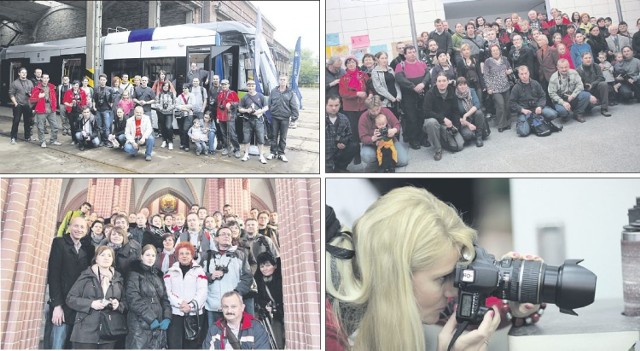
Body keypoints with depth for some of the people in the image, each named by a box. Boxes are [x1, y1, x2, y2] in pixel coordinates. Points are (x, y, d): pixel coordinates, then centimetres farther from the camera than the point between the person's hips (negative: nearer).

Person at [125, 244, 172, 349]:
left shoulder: (158, 275, 18)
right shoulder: (135, 274, -1)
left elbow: (165, 298, 15)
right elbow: (133, 299, -12)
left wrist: (167, 317, -2)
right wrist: (151, 318, -16)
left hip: (158, 324, 6)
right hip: (140, 324, -6)